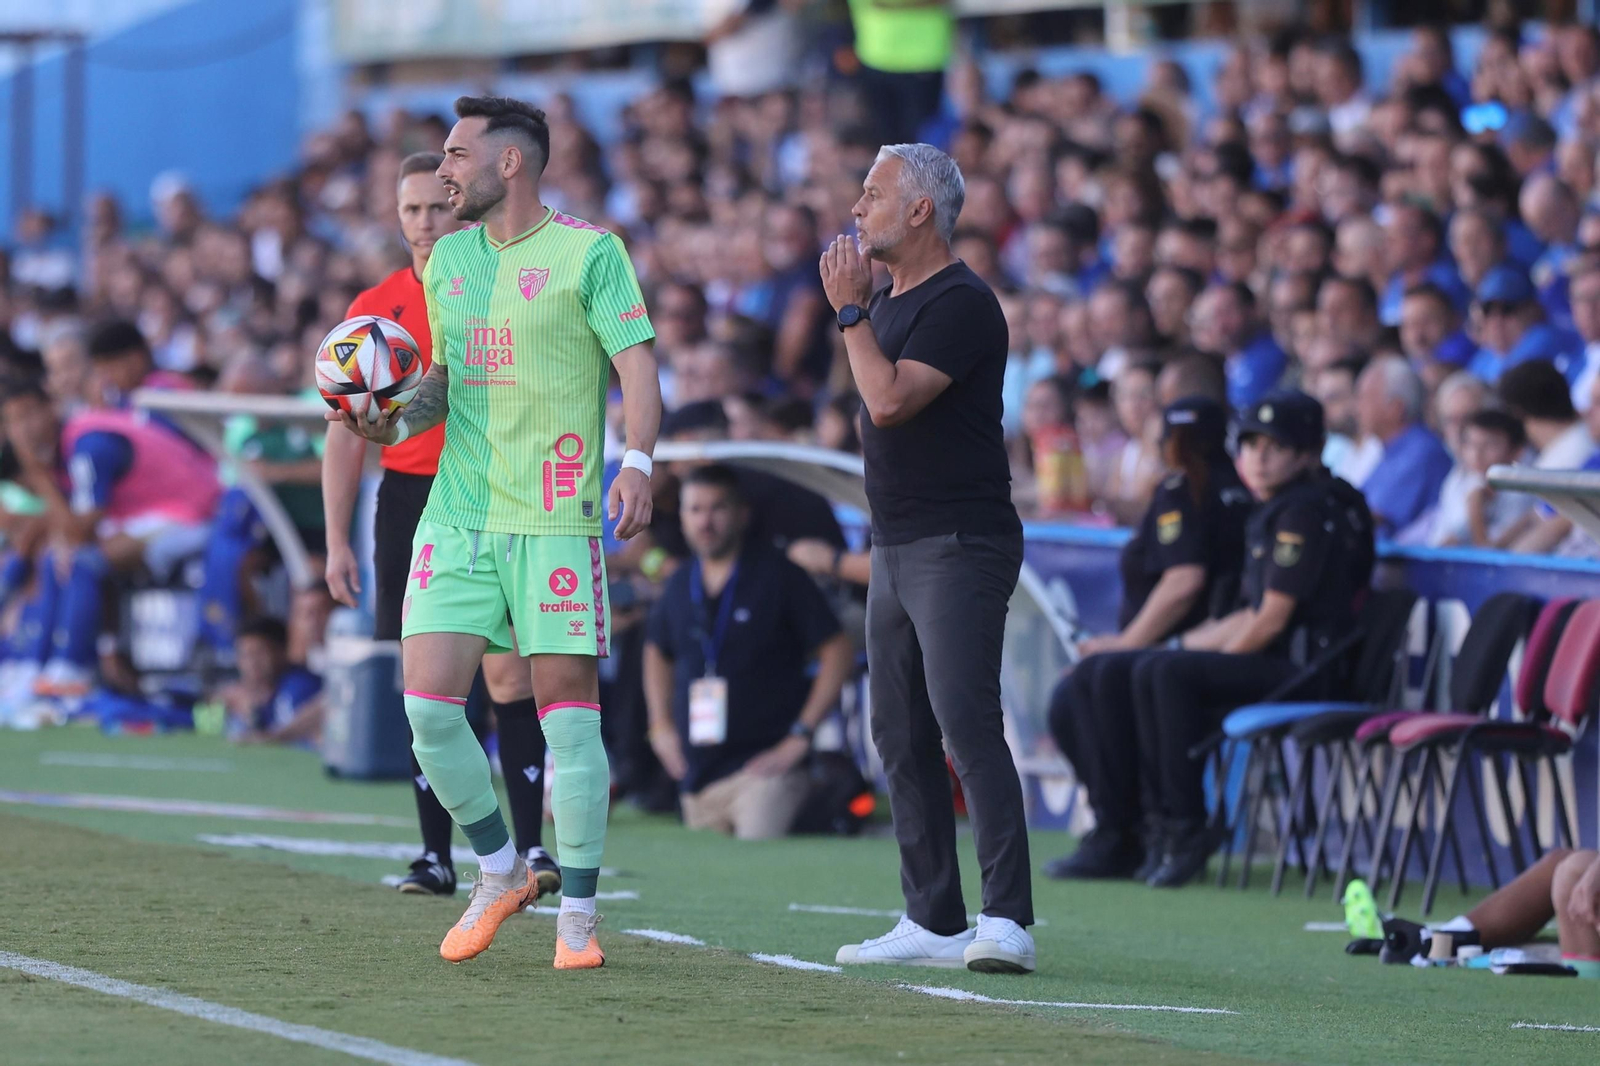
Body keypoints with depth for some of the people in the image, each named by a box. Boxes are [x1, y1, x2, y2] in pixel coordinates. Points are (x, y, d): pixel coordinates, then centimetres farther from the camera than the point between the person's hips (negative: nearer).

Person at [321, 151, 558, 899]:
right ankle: (437, 856, 7)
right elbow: (346, 435, 9)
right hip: (408, 501, 2)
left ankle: (532, 846, -11)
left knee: (508, 674, -11)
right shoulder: (373, 309, 8)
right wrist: (337, 542, 3)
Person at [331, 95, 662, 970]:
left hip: (554, 519, -5)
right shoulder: (446, 258, 15)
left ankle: (577, 915, 4)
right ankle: (500, 874, 15)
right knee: (429, 704, -5)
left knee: (567, 704, -5)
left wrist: (637, 462, -22)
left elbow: (637, 365, -7)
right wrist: (397, 417, 4)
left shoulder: (587, 251, -3)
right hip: (456, 515, 5)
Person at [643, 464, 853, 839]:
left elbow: (838, 652, -5)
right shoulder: (680, 586, 13)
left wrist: (801, 735, -9)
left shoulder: (778, 576, -3)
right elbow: (657, 651, 32)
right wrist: (661, 727, 19)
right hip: (697, 775, 6)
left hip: (761, 766, -6)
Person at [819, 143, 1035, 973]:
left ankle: (1006, 919, -21)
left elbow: (890, 400, -22)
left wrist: (850, 312, -14)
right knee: (901, 738, 9)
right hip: (895, 546, 10)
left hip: (959, 545, -10)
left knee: (967, 724, -18)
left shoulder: (961, 304, -13)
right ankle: (933, 920, 13)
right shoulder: (886, 299, 17)